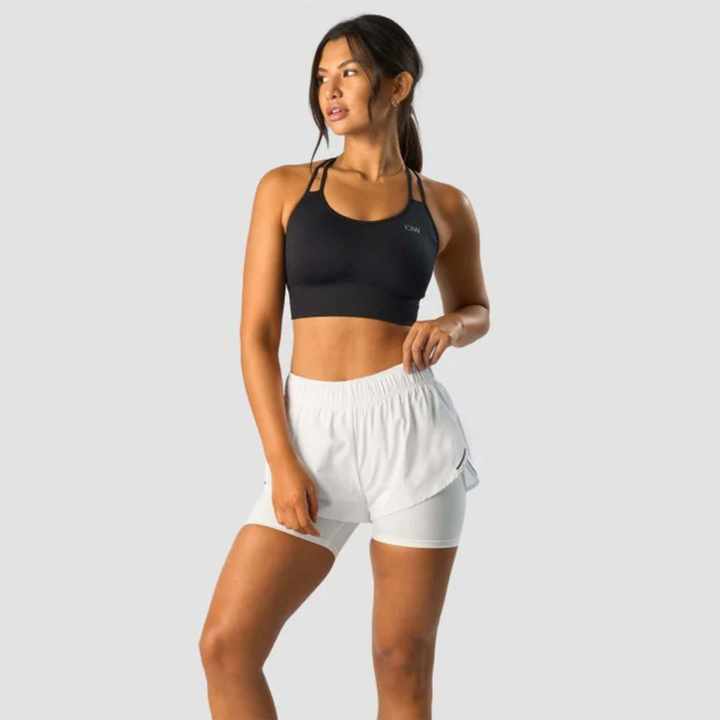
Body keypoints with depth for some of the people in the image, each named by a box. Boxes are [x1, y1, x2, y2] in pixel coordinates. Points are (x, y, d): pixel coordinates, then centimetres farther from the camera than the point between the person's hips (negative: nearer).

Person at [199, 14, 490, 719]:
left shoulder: (444, 205, 7)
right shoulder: (284, 188, 6)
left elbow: (476, 309, 23)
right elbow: (256, 333, 2)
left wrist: (448, 329, -3)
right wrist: (281, 461, -8)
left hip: (411, 426, -1)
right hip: (311, 432, 1)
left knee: (403, 661, 3)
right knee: (226, 645, -6)